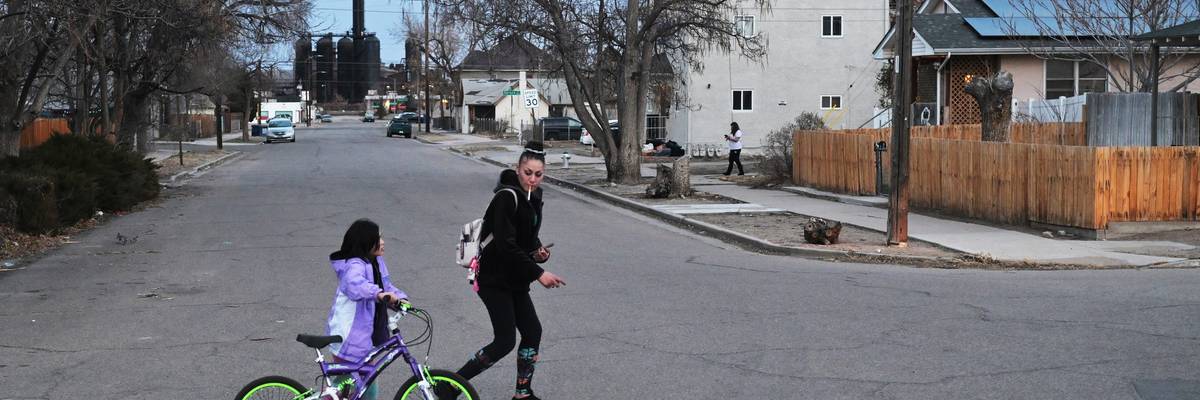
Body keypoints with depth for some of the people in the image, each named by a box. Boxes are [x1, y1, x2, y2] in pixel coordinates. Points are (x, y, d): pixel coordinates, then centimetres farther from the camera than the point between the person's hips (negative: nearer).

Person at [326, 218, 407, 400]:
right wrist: (378, 293, -59)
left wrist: (400, 298, -7)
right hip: (350, 336, -9)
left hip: (367, 335, 9)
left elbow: (386, 286, 13)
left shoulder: (375, 262, 5)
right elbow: (355, 284, -43)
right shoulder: (354, 266, -22)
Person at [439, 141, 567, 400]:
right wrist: (538, 273, -25)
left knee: (533, 332, 8)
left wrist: (538, 251, 0)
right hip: (494, 279, -9)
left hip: (515, 279, 9)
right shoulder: (507, 197, -20)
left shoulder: (533, 197, 9)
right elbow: (506, 245, -26)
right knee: (505, 341, -10)